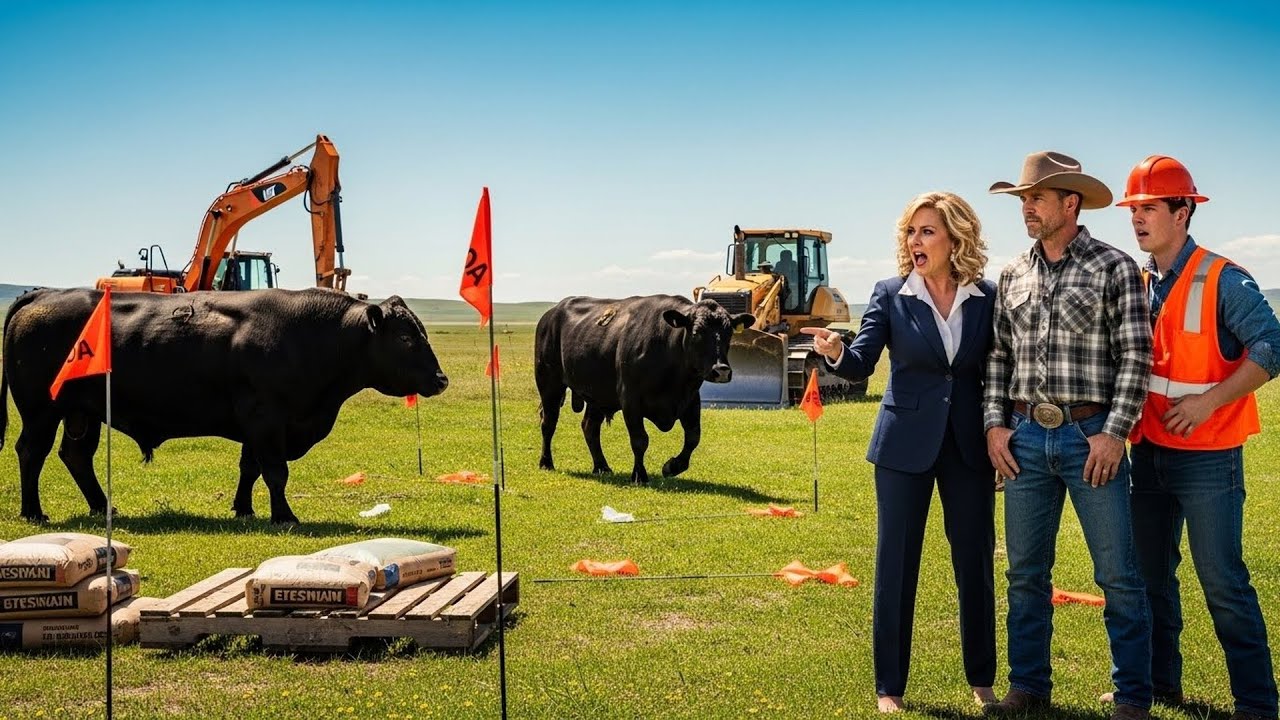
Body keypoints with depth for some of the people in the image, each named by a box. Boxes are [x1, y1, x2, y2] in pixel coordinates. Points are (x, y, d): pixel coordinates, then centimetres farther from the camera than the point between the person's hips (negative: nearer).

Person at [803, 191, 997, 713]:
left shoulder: (986, 298, 0)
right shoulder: (890, 295, -3)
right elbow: (862, 364, -11)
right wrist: (836, 352, -33)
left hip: (970, 448, 1)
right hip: (906, 445, -1)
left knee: (976, 563, 9)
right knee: (896, 565, 3)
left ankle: (982, 682, 25)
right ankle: (889, 688, 14)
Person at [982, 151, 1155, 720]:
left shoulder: (1114, 267, -3)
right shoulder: (1013, 274, 11)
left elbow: (1135, 355, -7)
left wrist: (1114, 432, -13)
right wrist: (995, 422, 4)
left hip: (1091, 434, -4)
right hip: (1025, 437, 5)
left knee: (1118, 574, 0)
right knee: (1025, 571, 10)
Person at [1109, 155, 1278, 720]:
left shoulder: (1222, 280, -12)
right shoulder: (1137, 285, 8)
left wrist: (1209, 400, -22)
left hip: (1207, 455, -7)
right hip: (1149, 451, 7)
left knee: (1222, 581, -4)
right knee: (1150, 574, 14)